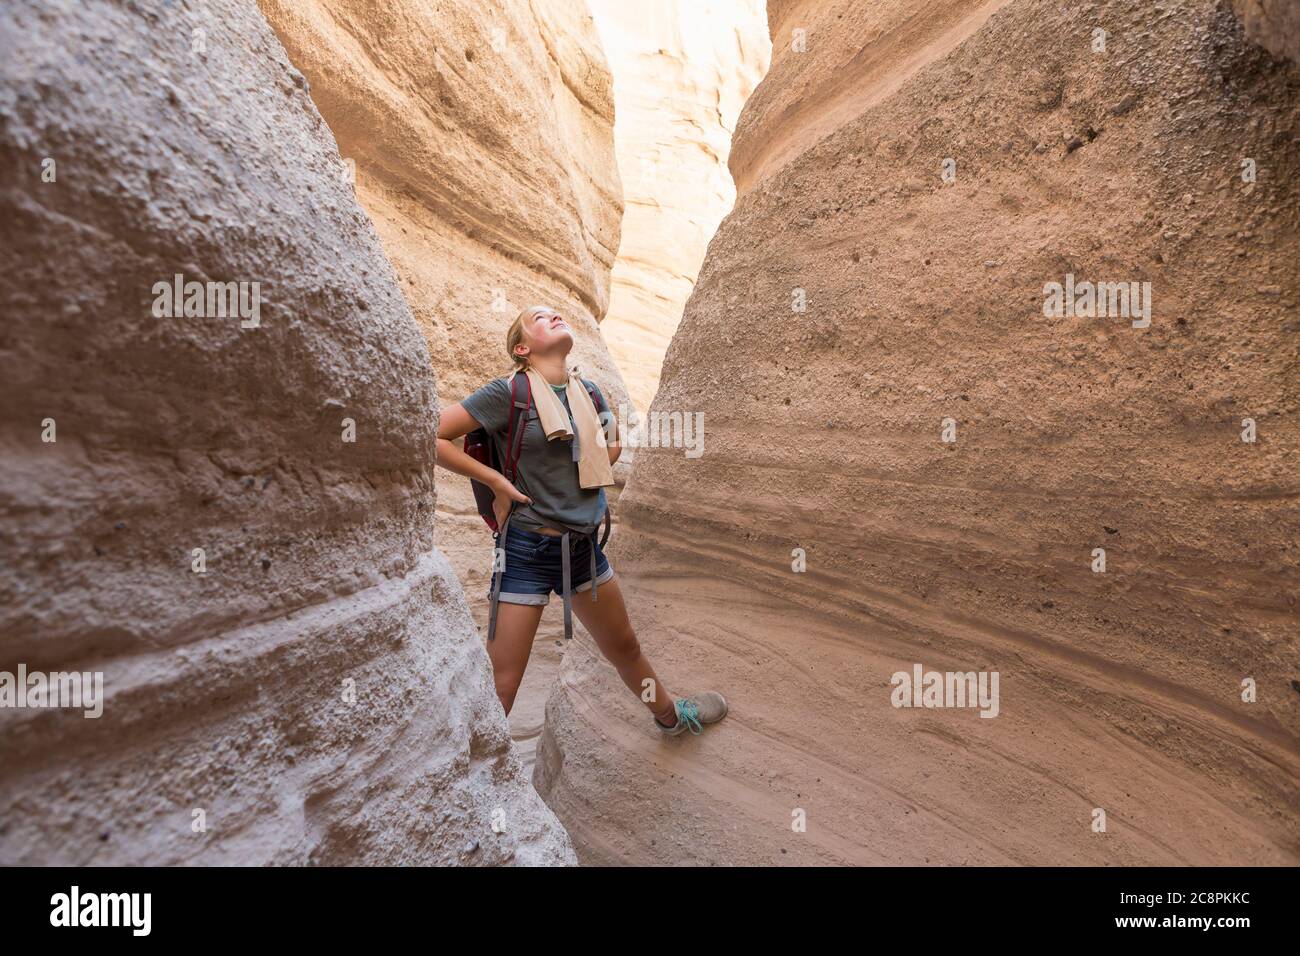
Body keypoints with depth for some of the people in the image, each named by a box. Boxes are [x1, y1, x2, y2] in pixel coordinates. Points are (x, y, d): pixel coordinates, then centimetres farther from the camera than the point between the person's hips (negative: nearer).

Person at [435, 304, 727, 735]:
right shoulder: (508, 392, -13)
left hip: (583, 545, 6)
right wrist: (496, 480, -14)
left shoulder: (588, 392, 4)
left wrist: (583, 486, 9)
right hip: (526, 549, -6)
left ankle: (670, 714, 49)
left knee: (625, 647, 25)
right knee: (501, 685, 0)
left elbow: (612, 445, 22)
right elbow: (431, 439, -15)